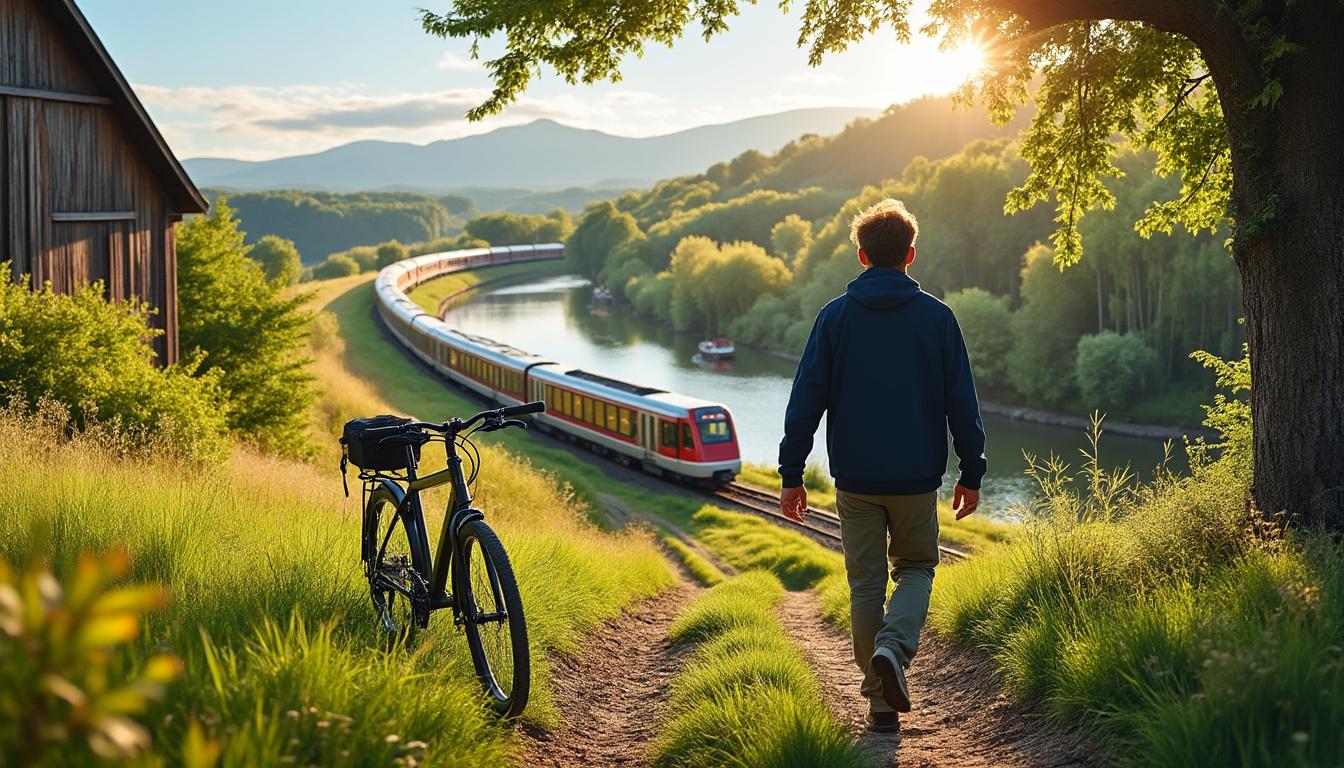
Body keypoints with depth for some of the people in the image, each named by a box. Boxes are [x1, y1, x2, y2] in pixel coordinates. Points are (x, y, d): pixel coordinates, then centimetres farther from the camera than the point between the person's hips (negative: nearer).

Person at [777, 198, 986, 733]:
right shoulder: (936, 317, -2)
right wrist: (971, 474, 8)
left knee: (866, 583, 10)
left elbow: (806, 399, -4)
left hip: (855, 479, 0)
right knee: (916, 568, 17)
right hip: (917, 477, 0)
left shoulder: (835, 316, -2)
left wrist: (791, 474, 1)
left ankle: (880, 700, 14)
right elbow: (962, 403, -1)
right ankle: (893, 646, -11)